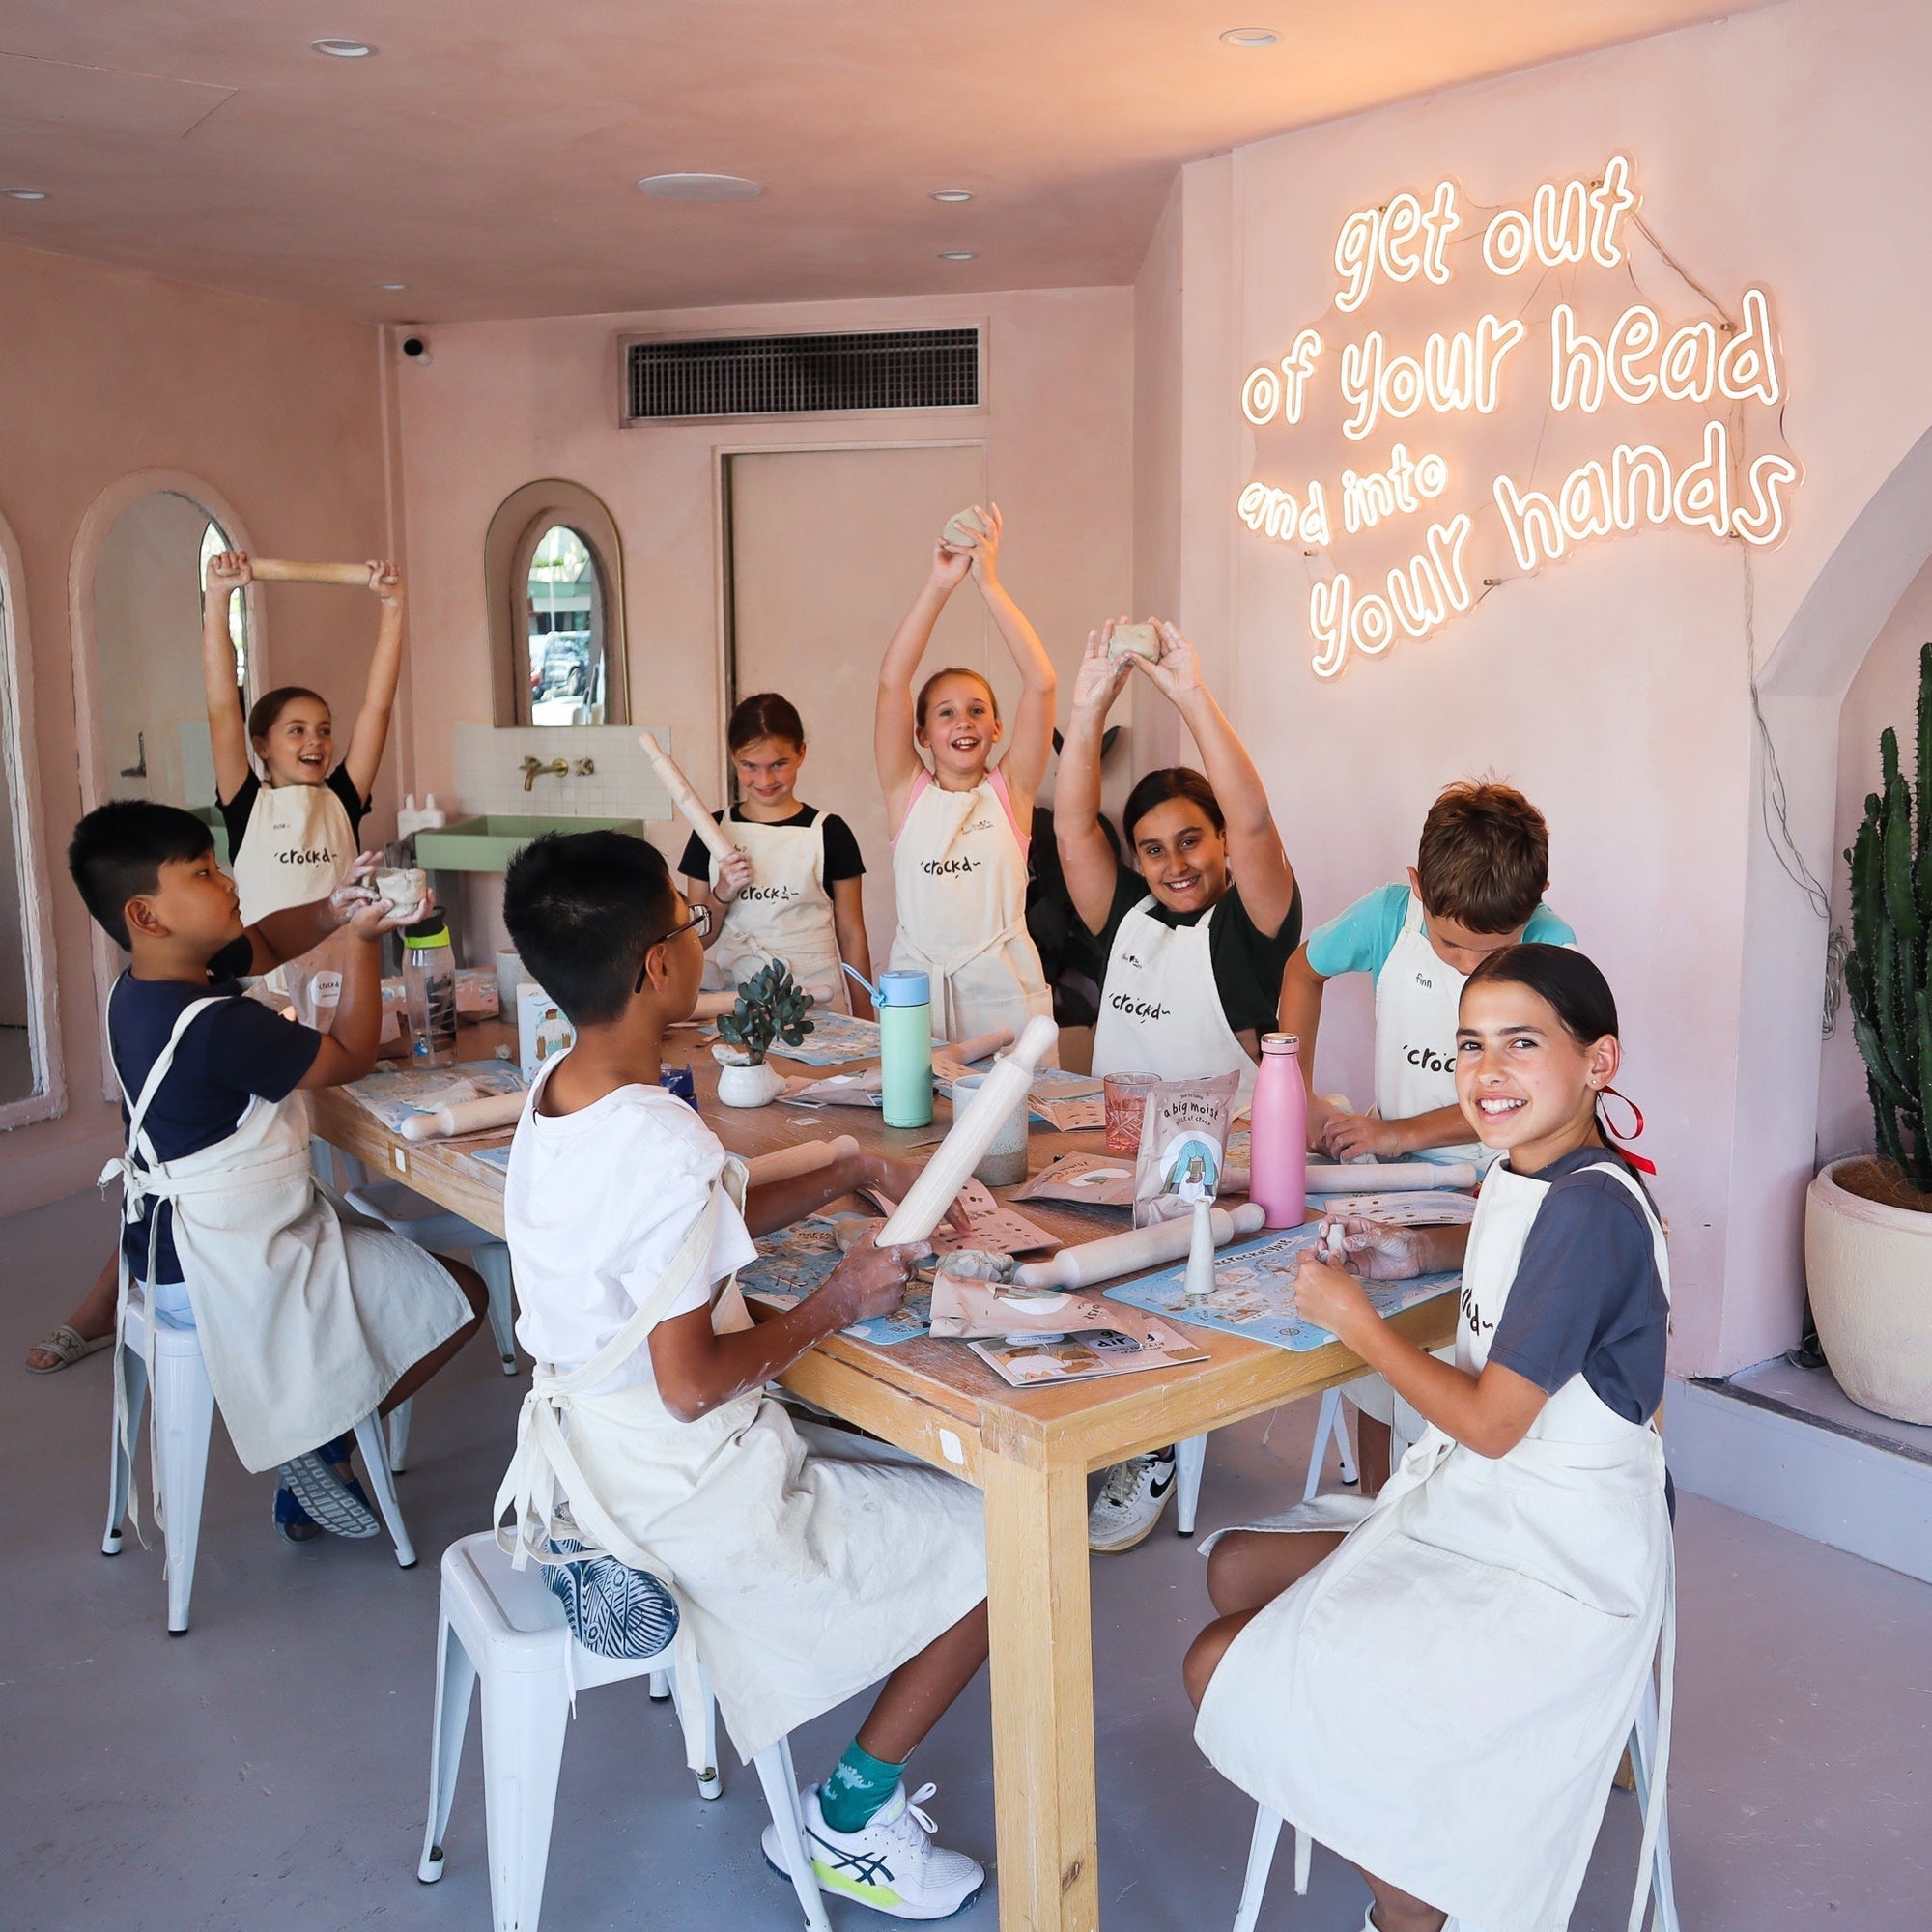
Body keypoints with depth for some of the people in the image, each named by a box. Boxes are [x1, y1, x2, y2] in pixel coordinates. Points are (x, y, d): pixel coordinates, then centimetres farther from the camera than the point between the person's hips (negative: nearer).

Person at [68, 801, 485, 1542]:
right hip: (226, 1277, -10)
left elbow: (261, 944, 15)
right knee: (458, 1295, -4)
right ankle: (323, 1444, 10)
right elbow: (351, 1057, -18)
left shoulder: (141, 986, -1)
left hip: (167, 1252, 10)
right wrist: (361, 939, -11)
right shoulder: (218, 1026, -31)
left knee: (385, 1251, 28)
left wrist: (332, 910, -4)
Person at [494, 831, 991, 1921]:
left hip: (592, 1458, 10)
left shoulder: (558, 1089, 0)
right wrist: (834, 1308, -13)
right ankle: (852, 1824, 17)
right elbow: (691, 1385, -26)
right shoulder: (664, 1144, -30)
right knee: (994, 1541, 2)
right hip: (688, 1495, -9)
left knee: (920, 1466, 23)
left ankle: (854, 1790, 26)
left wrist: (858, 1173, 8)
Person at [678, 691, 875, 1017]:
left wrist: (865, 1021, 2)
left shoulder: (829, 832, -1)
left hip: (815, 998, -2)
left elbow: (851, 935, 3)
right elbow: (697, 938, 7)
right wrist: (722, 894, -11)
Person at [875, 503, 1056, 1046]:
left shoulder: (1009, 791, 4)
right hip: (917, 992, 1)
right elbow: (891, 681, -4)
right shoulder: (907, 793, 5)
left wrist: (989, 582, -9)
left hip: (1004, 994, -1)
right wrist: (939, 585, -10)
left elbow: (1041, 683, -7)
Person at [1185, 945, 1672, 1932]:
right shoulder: (1519, 1175, 4)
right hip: (1481, 1502, 10)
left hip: (1558, 1564, -10)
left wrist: (1356, 1320, -11)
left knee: (1223, 1669, -12)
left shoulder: (1590, 1210, -23)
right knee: (1236, 1568, 14)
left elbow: (1491, 1422, -22)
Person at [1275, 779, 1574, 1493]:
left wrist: (1400, 1132, -15)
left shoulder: (1551, 951, -18)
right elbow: (1304, 969, 10)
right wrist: (1299, 1096, 4)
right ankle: (1374, 1505, 22)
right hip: (1394, 1172, 3)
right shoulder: (1389, 914, -10)